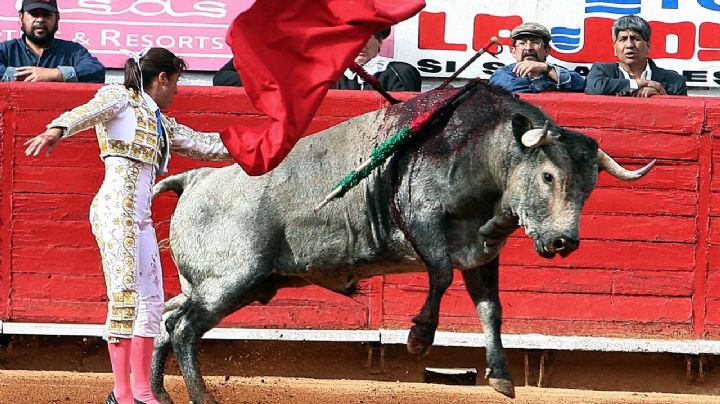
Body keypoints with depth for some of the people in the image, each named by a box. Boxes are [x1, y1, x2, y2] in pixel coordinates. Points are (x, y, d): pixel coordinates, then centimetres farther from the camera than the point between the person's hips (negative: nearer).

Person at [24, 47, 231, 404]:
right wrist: (57, 130, -36)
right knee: (125, 294, -13)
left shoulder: (162, 125, 27)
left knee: (151, 299, 7)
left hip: (140, 216, 9)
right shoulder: (119, 98, 4)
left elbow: (204, 144, 33)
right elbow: (86, 112, -15)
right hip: (116, 206, -9)